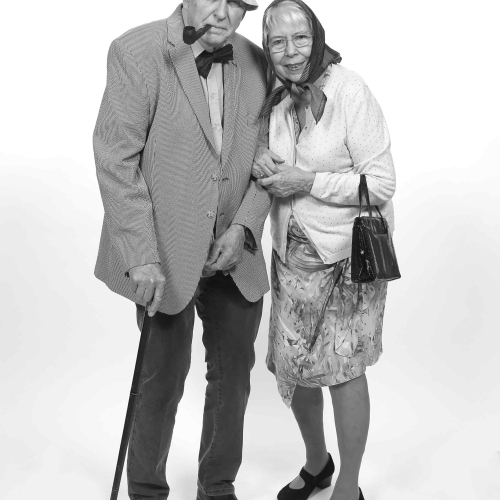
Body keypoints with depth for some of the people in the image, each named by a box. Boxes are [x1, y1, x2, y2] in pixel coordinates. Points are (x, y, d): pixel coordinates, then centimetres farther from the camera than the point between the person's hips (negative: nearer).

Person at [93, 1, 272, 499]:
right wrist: (143, 256, -20)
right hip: (164, 256, -5)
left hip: (234, 253, 5)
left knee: (233, 374, 15)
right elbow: (116, 159, -15)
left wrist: (243, 226, -8)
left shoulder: (255, 62, 3)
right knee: (163, 379, 7)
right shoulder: (135, 52, -12)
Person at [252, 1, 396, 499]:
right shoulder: (276, 101, 5)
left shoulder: (350, 92, -14)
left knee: (343, 368, 2)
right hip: (291, 254, 6)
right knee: (294, 369, 12)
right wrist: (265, 168, -5)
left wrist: (308, 182, -20)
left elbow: (382, 183, -16)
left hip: (347, 255, -6)